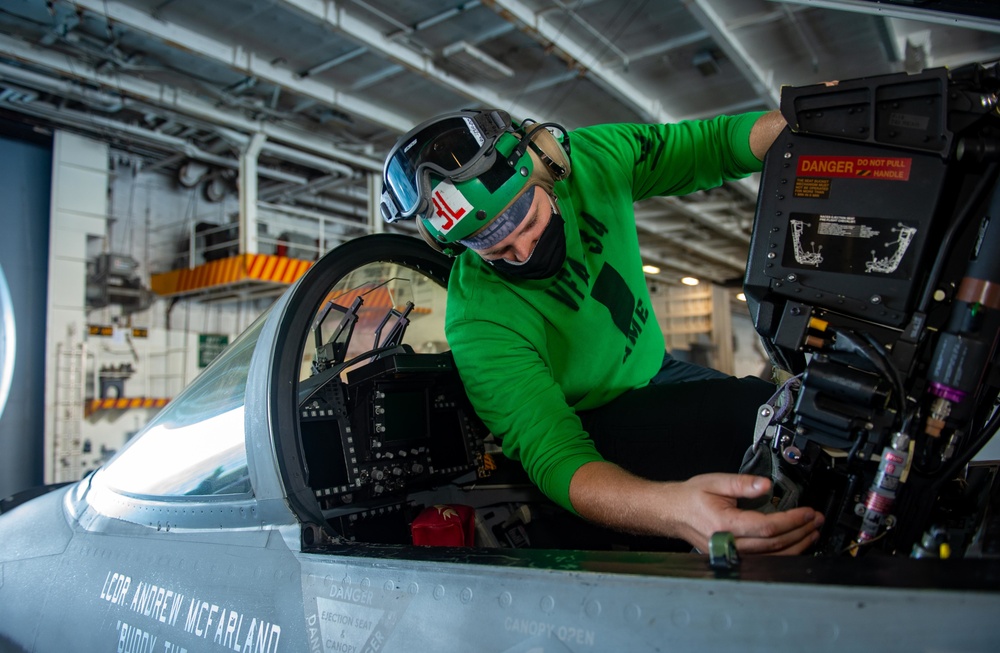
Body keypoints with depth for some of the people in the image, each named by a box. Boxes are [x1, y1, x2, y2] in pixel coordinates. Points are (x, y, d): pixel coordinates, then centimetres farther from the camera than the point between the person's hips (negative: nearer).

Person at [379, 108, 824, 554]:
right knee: (758, 412, -27)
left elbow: (712, 145, -3)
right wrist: (675, 508, -55)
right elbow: (555, 459, -37)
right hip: (590, 429, -6)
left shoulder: (593, 157, -15)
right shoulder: (481, 325, -30)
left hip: (654, 371, 7)